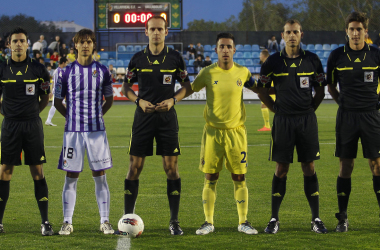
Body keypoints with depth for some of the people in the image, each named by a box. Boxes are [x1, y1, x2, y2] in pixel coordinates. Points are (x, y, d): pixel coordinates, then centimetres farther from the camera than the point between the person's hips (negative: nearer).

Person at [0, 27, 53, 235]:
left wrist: (31, 113, 3)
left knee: (38, 172, 0)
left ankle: (45, 222, 3)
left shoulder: (38, 69, 2)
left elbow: (45, 97, 11)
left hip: (32, 125, 0)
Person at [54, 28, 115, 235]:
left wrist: (98, 115, 6)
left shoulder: (102, 71, 6)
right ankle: (67, 222, 7)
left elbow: (109, 99, 16)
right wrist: (72, 116, 3)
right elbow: (57, 101, 11)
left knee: (100, 176, 1)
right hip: (73, 130, 0)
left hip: (97, 130, 1)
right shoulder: (66, 72, 4)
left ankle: (105, 222, 6)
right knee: (71, 177, 1)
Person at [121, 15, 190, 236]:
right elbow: (126, 87, 11)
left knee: (171, 167, -2)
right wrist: (139, 101, -8)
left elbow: (186, 85, 9)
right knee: (135, 166, -1)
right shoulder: (138, 59, 4)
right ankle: (128, 218, 7)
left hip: (167, 116, 0)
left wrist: (172, 100, -9)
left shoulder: (175, 58, 2)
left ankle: (174, 222, 5)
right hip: (144, 116, 1)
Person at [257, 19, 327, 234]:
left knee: (309, 168, 1)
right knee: (281, 169, 0)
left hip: (307, 119, 0)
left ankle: (316, 219, 5)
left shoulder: (312, 60, 3)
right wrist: (276, 109, 5)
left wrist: (309, 110, 7)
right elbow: (262, 90, 11)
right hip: (283, 120, 0)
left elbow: (320, 91, 13)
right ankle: (274, 219, 6)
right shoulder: (273, 62, 1)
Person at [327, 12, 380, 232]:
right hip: (346, 115, 0)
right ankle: (343, 218, 8)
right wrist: (342, 102, 6)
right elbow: (331, 85, 14)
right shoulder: (337, 56, 1)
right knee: (346, 165, 2)